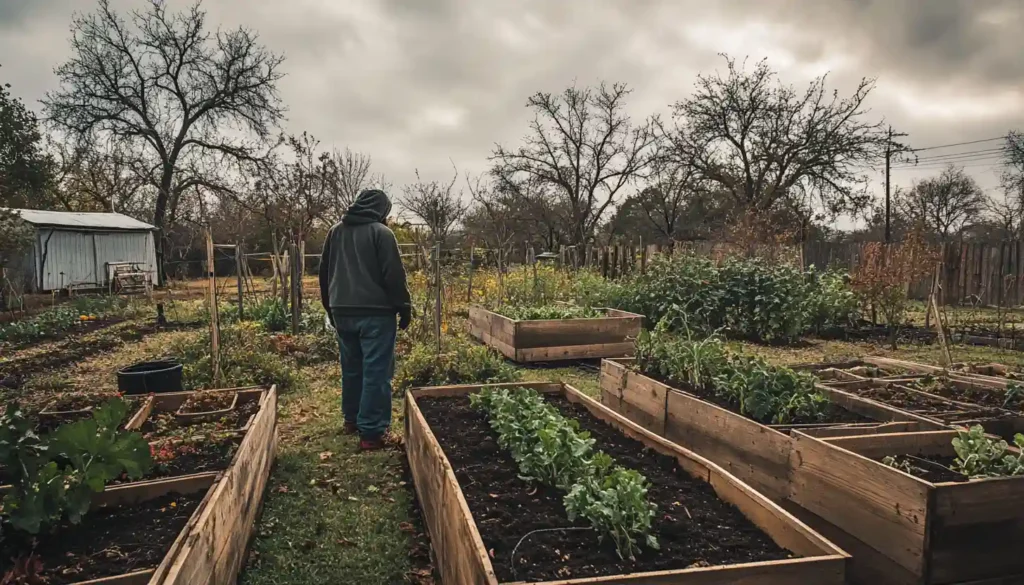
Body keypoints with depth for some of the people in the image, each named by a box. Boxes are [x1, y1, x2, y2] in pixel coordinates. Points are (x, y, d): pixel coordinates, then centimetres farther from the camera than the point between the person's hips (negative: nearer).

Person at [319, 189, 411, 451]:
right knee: (376, 372, -2)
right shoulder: (381, 232, -9)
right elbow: (394, 275, -13)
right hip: (375, 312, -6)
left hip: (342, 312, 7)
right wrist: (405, 308, -3)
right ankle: (371, 432, -1)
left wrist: (331, 308, 25)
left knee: (351, 367, 19)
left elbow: (324, 273, 17)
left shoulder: (335, 232, 11)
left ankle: (352, 419, 32)